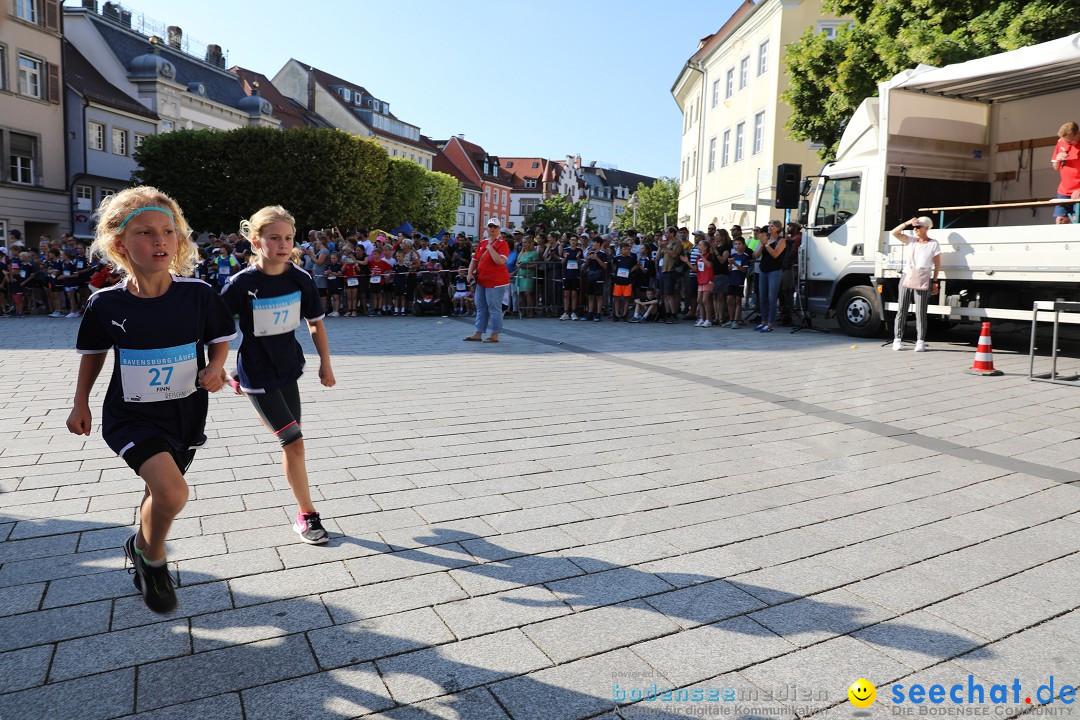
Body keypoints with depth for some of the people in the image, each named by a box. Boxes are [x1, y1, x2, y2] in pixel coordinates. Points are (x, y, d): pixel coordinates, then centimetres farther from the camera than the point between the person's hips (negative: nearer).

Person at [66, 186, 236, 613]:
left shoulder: (198, 294, -13)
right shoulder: (106, 304, -12)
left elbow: (220, 339, 2)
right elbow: (93, 353, 6)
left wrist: (215, 368, -17)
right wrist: (80, 404, 10)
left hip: (186, 414, 3)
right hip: (132, 416, -2)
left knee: (161, 493, 21)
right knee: (172, 492, -23)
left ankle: (142, 551, 54)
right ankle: (152, 555, 9)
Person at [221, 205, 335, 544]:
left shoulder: (301, 279, -7)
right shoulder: (242, 283, -18)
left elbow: (315, 323, 5)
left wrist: (325, 364, 9)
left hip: (289, 367, 5)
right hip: (257, 375, -5)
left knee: (291, 442, 14)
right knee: (294, 441, -5)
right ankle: (307, 515, 4)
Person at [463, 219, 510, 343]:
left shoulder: (502, 243, -8)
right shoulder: (482, 243, 14)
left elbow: (500, 261, -24)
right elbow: (475, 260, 19)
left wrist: (490, 247, -18)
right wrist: (470, 273, 5)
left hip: (495, 282, -8)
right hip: (481, 281, 8)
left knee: (494, 308, -4)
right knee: (481, 308, 12)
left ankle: (495, 335, 5)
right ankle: (478, 333, 20)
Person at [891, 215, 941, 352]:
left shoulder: (933, 244, 4)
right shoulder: (910, 241, 12)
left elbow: (937, 265, 5)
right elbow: (894, 232, 4)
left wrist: (934, 282, 0)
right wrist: (907, 223, -5)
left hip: (923, 281, -3)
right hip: (906, 277, 3)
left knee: (920, 312, -2)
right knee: (901, 309, 2)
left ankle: (920, 341, 2)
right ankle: (897, 339, 6)